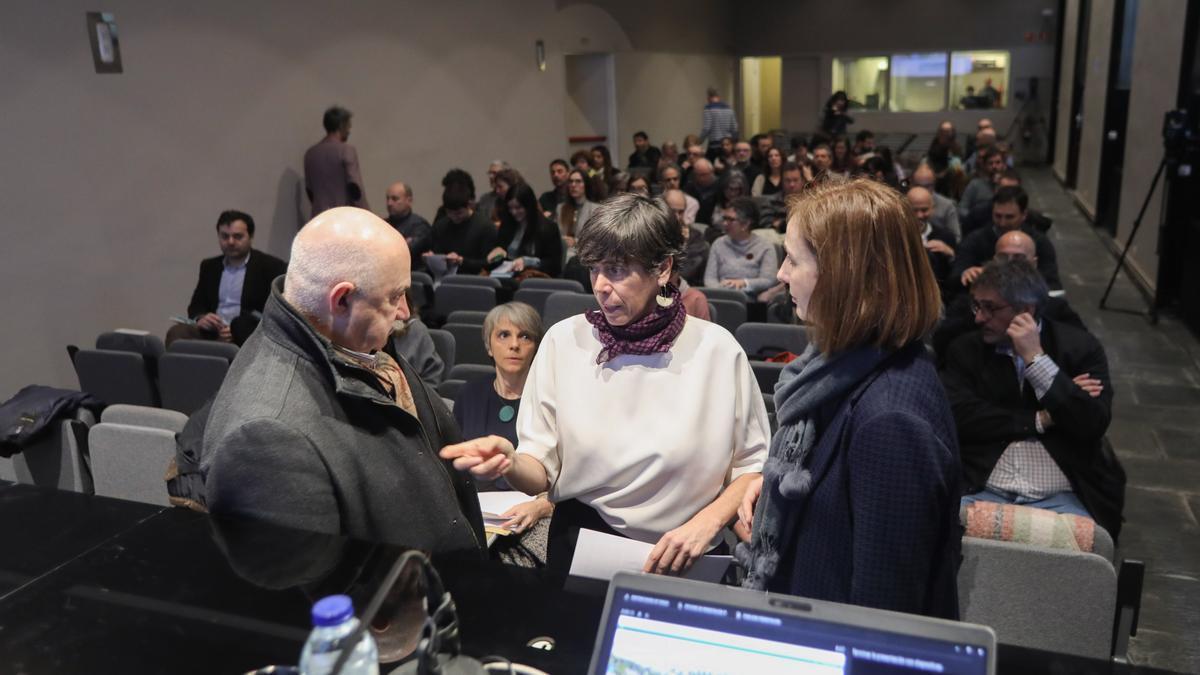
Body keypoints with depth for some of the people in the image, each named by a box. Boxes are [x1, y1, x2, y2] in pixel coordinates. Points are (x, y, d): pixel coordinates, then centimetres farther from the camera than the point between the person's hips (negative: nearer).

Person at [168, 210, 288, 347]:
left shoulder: (271, 266, 2)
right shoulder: (209, 266, 20)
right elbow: (196, 304, 21)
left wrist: (237, 330, -20)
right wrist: (200, 319, -6)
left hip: (247, 334, -4)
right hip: (212, 331, 4)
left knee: (240, 324, -37)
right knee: (177, 331, -25)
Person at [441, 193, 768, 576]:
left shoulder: (716, 349, -3)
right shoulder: (564, 341, -1)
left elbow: (754, 465, 4)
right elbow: (541, 470, -1)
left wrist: (708, 520, -12)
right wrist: (510, 463, -23)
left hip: (683, 559, 0)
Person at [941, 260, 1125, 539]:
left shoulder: (1080, 348, 5)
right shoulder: (965, 349, 8)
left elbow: (1093, 426, -8)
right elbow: (958, 417, -6)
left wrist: (1036, 358, -12)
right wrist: (1042, 419, -7)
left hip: (1061, 498, 0)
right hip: (980, 492, 0)